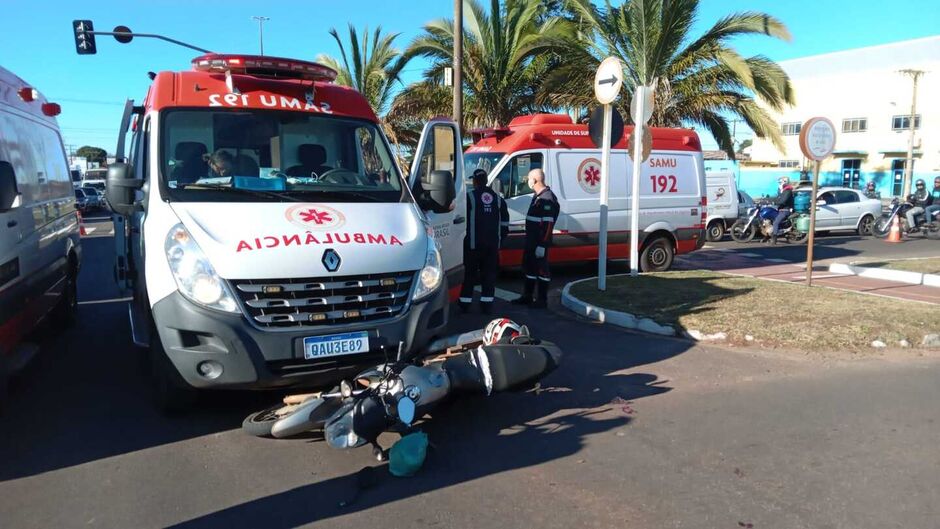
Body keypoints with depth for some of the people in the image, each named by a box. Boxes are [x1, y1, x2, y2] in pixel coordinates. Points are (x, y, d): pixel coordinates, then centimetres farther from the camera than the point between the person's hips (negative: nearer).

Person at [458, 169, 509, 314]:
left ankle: (465, 301, 12)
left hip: (473, 243, -3)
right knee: (490, 273, 6)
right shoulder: (498, 198, 10)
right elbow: (504, 222, 13)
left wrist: (462, 237, 8)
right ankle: (487, 303, 6)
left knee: (470, 272, 6)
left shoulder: (470, 197, -6)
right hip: (493, 244, 4)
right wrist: (500, 238, 20)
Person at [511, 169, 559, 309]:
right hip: (531, 240, 10)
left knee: (541, 269, -1)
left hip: (540, 242, -10)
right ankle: (527, 297, 28)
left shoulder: (547, 198, -19)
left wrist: (542, 246, -24)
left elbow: (548, 224, -23)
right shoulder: (537, 196, 14)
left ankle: (542, 300, 8)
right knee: (528, 266, 17)